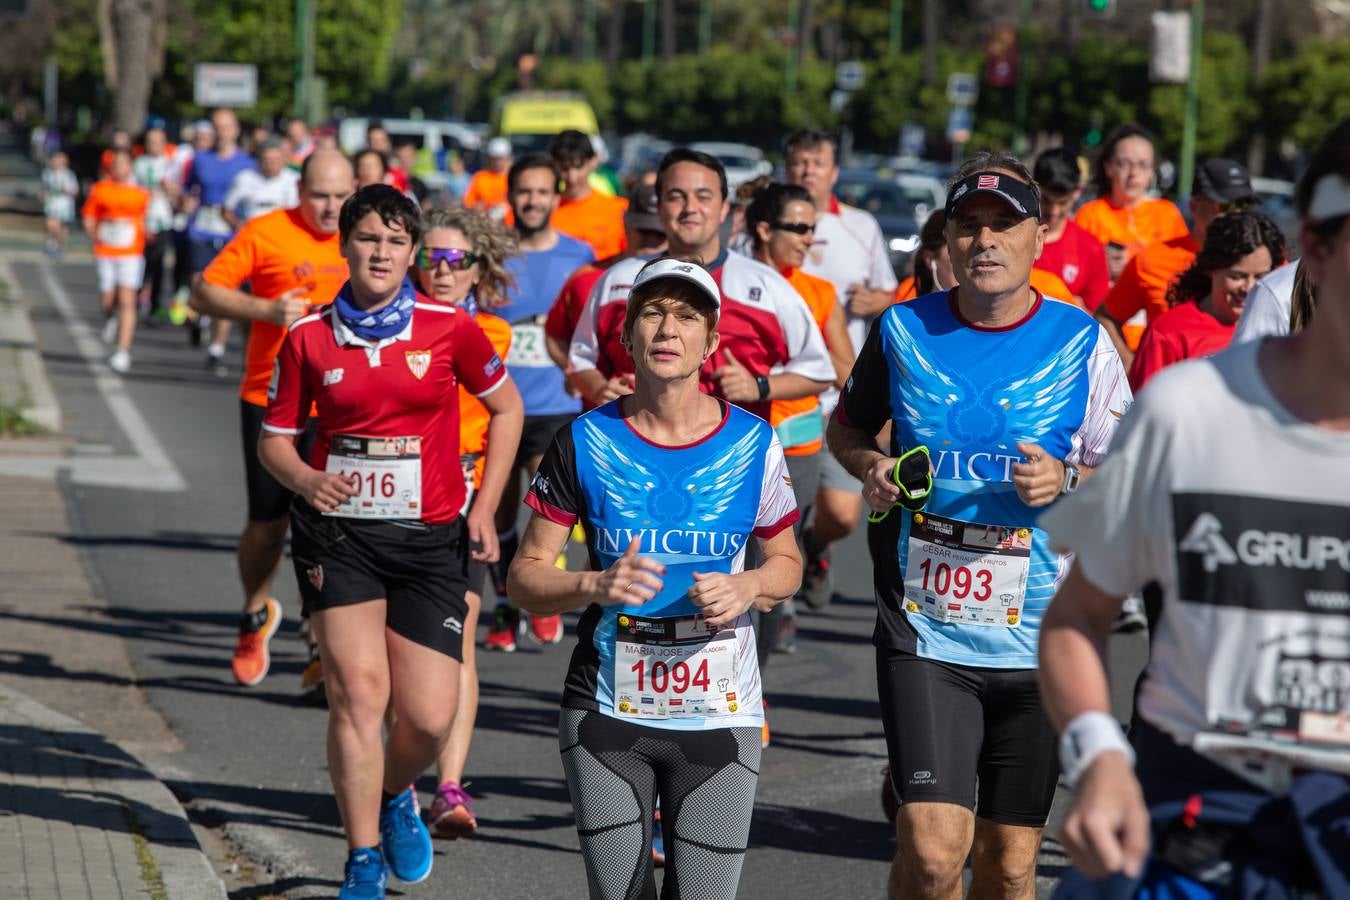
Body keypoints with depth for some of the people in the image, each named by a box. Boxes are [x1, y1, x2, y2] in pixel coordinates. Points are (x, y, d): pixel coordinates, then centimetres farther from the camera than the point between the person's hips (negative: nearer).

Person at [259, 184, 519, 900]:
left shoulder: (448, 328, -2)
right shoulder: (308, 337, 0)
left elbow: (506, 405, 12)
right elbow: (274, 439, 9)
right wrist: (305, 479, -13)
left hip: (429, 539, 0)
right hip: (338, 531, 0)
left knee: (429, 717, -4)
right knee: (357, 692, -13)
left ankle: (394, 796, 31)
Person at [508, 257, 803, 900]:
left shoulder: (751, 445, 0)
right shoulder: (586, 443, -3)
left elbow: (786, 564, 12)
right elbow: (525, 576, 1)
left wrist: (746, 588, -10)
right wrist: (596, 586, -19)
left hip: (719, 716, 0)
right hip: (607, 710, 0)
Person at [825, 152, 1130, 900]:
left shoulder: (1081, 342, 1)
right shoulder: (903, 330, 3)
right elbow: (846, 429, 20)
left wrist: (1066, 481, -14)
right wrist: (870, 467, -2)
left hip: (1038, 637, 1)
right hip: (924, 633, -1)